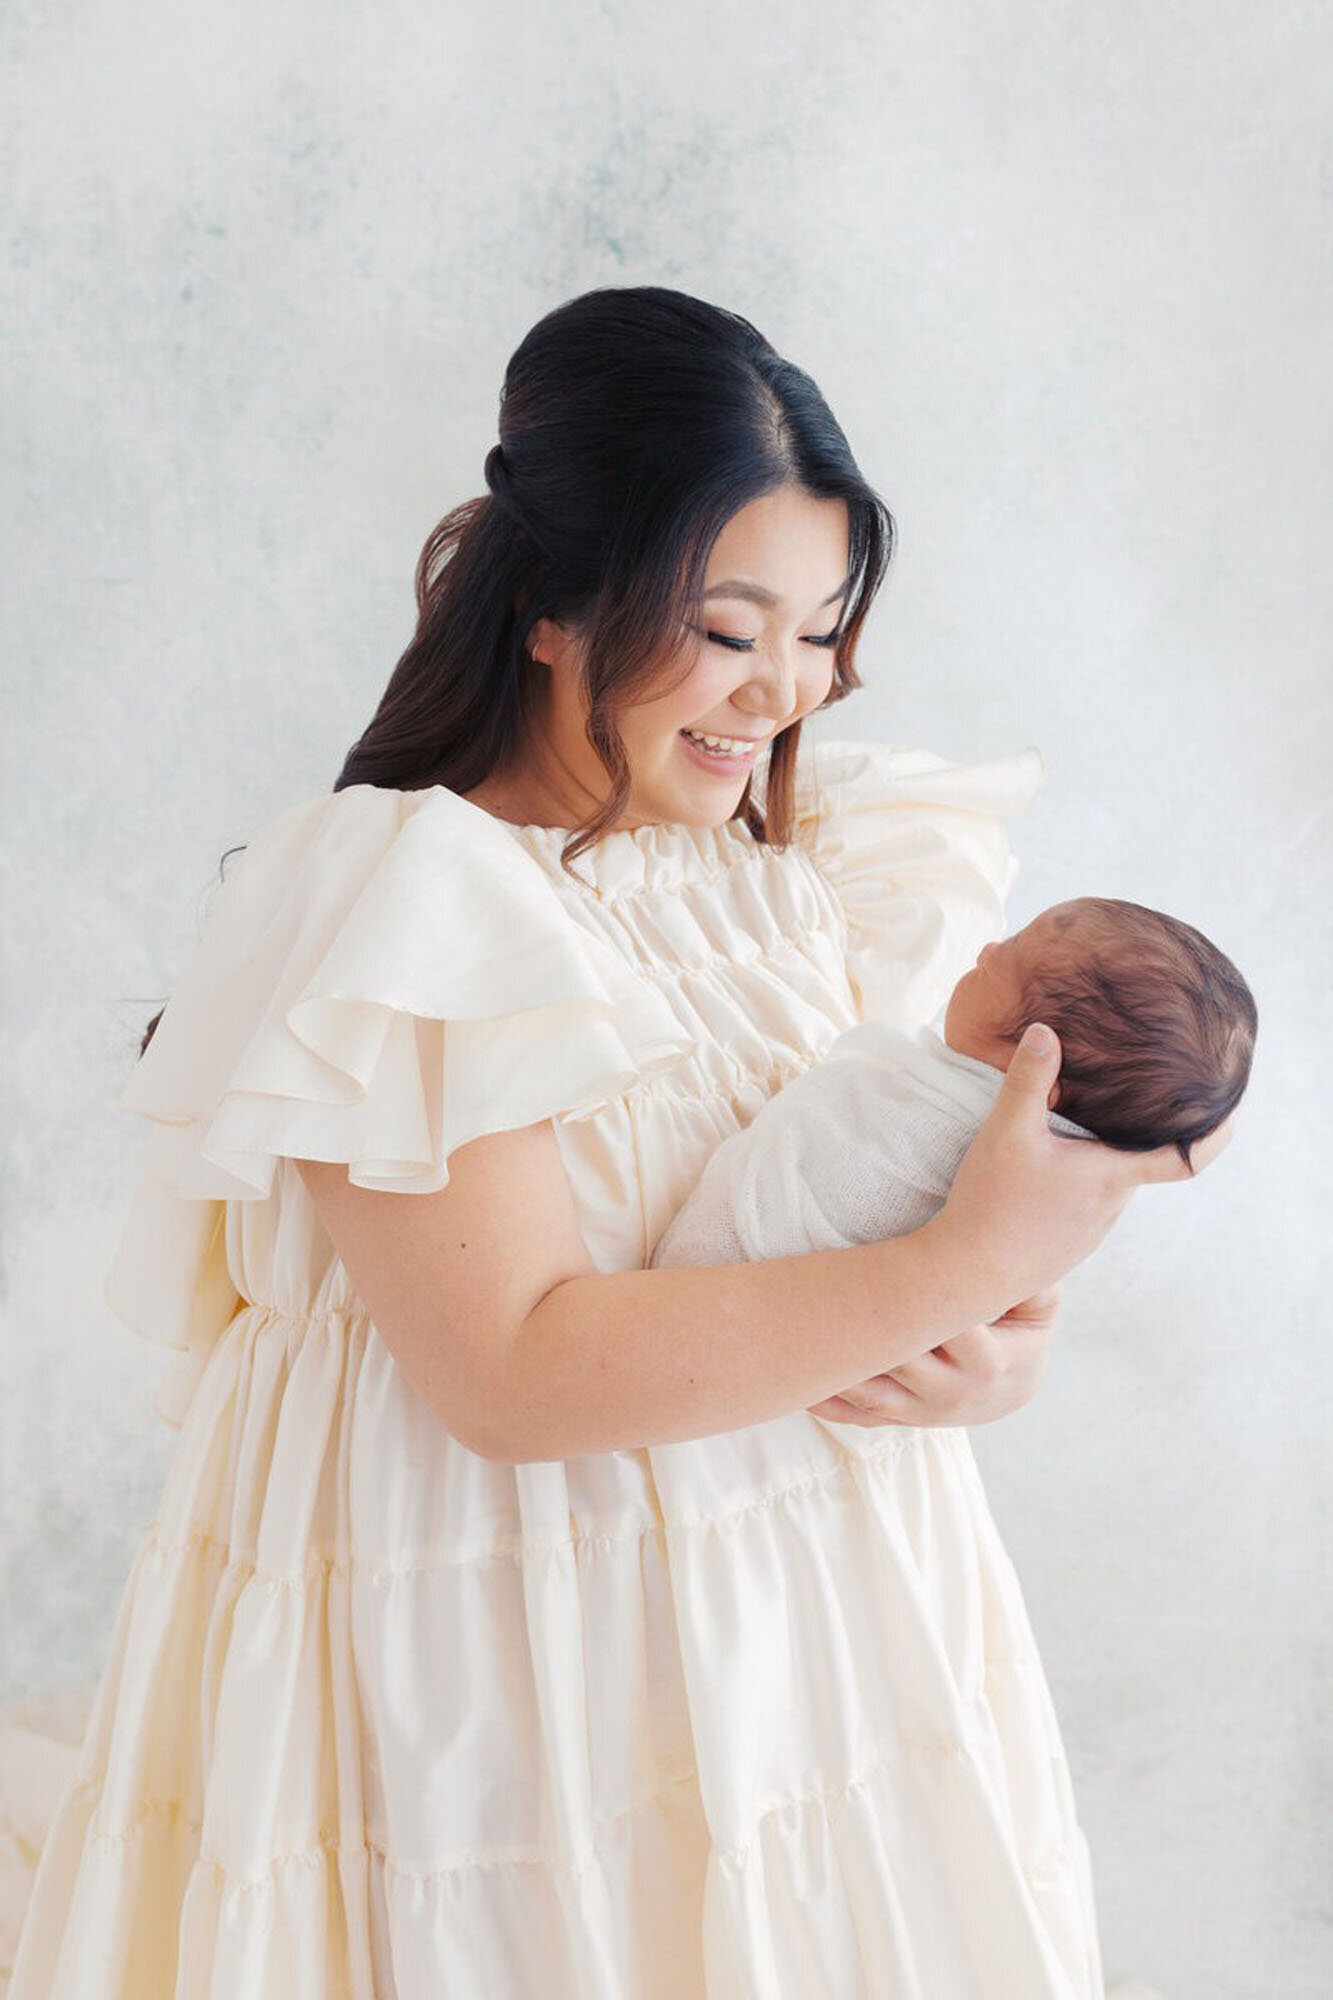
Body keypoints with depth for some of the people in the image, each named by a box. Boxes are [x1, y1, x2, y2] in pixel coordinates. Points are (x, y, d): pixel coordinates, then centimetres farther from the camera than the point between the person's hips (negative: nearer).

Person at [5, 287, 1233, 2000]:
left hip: (810, 1589, 6)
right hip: (483, 1653, -6)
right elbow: (513, 1371, -25)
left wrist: (1007, 1345, -17)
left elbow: (966, 1175, 6)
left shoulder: (818, 858, 2)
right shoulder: (399, 910, -18)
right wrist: (965, 1268, -25)